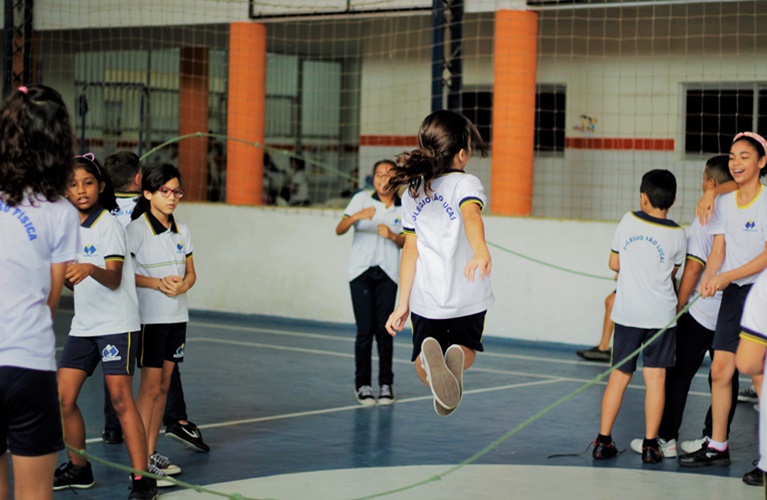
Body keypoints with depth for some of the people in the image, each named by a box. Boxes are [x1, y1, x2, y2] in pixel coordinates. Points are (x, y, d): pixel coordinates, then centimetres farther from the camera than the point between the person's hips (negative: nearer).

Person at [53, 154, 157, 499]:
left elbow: (114, 278, -18)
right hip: (83, 325, 7)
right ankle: (78, 469, 20)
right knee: (63, 397, 3)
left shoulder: (108, 224, -9)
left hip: (116, 324, -7)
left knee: (120, 398, -12)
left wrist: (90, 269, -37)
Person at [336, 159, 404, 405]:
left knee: (384, 330, -1)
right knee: (365, 331, -5)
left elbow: (406, 242, 11)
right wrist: (357, 216, -29)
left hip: (387, 274, 2)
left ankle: (386, 384, 7)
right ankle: (362, 385, 4)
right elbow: (339, 230, -10)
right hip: (361, 271, -2)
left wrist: (392, 236, -10)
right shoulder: (362, 199, -2)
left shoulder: (403, 207, 5)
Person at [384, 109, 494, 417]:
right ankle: (456, 356, -14)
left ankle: (430, 356, -26)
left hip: (426, 297, 2)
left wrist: (403, 303, 8)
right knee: (466, 350, 25)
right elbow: (471, 215, -29)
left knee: (422, 368, 14)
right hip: (468, 296, -2)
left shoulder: (413, 191, 7)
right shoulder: (465, 183, -6)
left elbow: (410, 250, 5)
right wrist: (481, 250, -49)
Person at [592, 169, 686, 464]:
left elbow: (614, 264, 7)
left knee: (619, 376, 8)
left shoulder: (629, 221, 0)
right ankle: (650, 445, 2)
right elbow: (672, 273, 7)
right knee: (655, 378, 2)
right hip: (661, 314, -2)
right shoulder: (676, 234, -3)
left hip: (627, 313, 2)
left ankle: (603, 441, 11)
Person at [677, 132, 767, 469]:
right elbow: (718, 249, 6)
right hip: (733, 294, 6)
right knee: (720, 369, 3)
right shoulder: (724, 202, 10)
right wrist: (709, 279, -14)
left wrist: (727, 276, -22)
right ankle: (717, 447, 13)